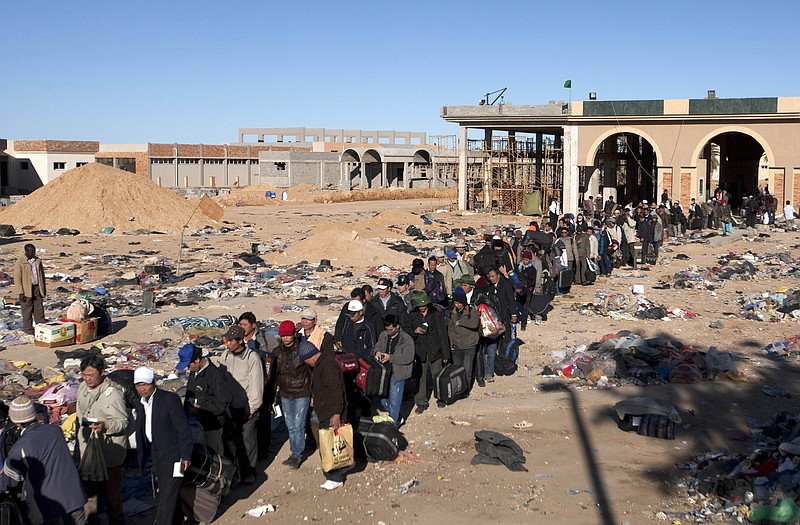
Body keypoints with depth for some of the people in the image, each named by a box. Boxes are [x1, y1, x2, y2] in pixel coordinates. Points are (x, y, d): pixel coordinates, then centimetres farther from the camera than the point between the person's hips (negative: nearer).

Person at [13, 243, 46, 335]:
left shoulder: (38, 261, 8)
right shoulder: (20, 262, -9)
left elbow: (42, 275, 16)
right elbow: (17, 278, -10)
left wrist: (44, 289, 14)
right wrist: (20, 293, -14)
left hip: (37, 288, 5)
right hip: (26, 289, -5)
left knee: (39, 309, 6)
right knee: (27, 311, 2)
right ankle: (28, 330, 10)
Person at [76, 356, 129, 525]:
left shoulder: (113, 394, -21)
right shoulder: (83, 388, 3)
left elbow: (124, 422, -18)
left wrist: (105, 426, -36)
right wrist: (79, 438, 22)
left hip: (109, 450, -7)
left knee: (111, 488, 6)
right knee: (89, 485, 20)